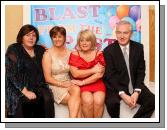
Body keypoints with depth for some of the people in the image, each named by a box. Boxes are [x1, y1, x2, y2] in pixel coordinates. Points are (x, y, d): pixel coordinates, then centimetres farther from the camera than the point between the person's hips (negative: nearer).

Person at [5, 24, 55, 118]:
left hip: (36, 87, 4)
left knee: (48, 98, -24)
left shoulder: (40, 50, 12)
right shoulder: (13, 50, -2)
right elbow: (11, 74, -11)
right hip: (16, 88, -3)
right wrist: (25, 92, -17)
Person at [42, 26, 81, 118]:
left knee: (77, 90, -32)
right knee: (77, 100, -28)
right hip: (55, 86, -3)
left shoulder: (69, 53, 9)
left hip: (68, 84, 3)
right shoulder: (48, 54, -2)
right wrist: (62, 84, -16)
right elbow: (48, 78, -5)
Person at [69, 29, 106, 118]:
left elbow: (100, 74, -6)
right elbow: (75, 74, -6)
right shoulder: (74, 54, 7)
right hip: (82, 86, 0)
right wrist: (93, 70, -10)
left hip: (97, 83, 1)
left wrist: (82, 82, -12)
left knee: (98, 101, -28)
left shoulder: (99, 54, 6)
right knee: (88, 100, -29)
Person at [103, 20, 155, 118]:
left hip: (134, 85, 3)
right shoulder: (109, 50, -6)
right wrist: (122, 94, -21)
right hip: (116, 86, -3)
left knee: (152, 100, -19)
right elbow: (110, 75, -10)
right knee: (112, 102, -32)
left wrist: (136, 91, -12)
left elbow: (141, 71, 3)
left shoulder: (138, 47, 3)